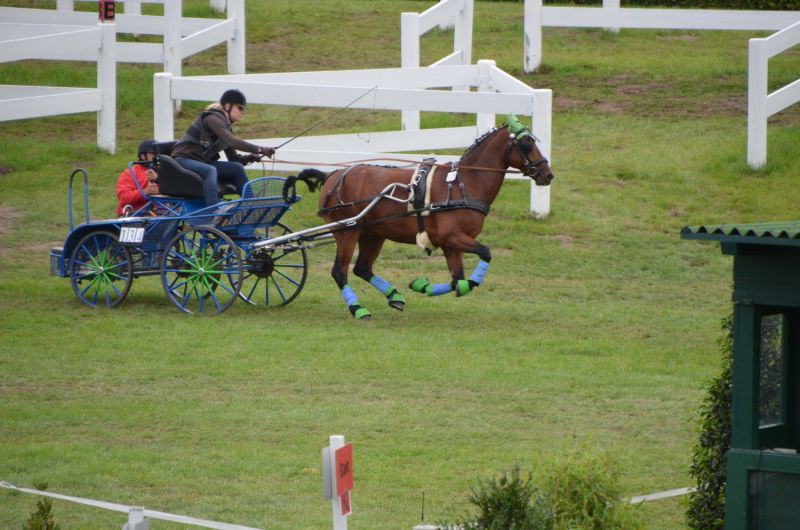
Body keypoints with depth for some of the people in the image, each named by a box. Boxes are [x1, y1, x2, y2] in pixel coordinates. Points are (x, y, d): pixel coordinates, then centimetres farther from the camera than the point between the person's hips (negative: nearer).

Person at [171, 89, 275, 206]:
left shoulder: (227, 126, 14)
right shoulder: (213, 119, -16)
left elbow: (233, 158, 13)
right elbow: (233, 142, -30)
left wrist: (250, 157, -7)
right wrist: (259, 149, -35)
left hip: (202, 162, 9)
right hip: (183, 159, -9)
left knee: (237, 168, -8)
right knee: (210, 170, -37)